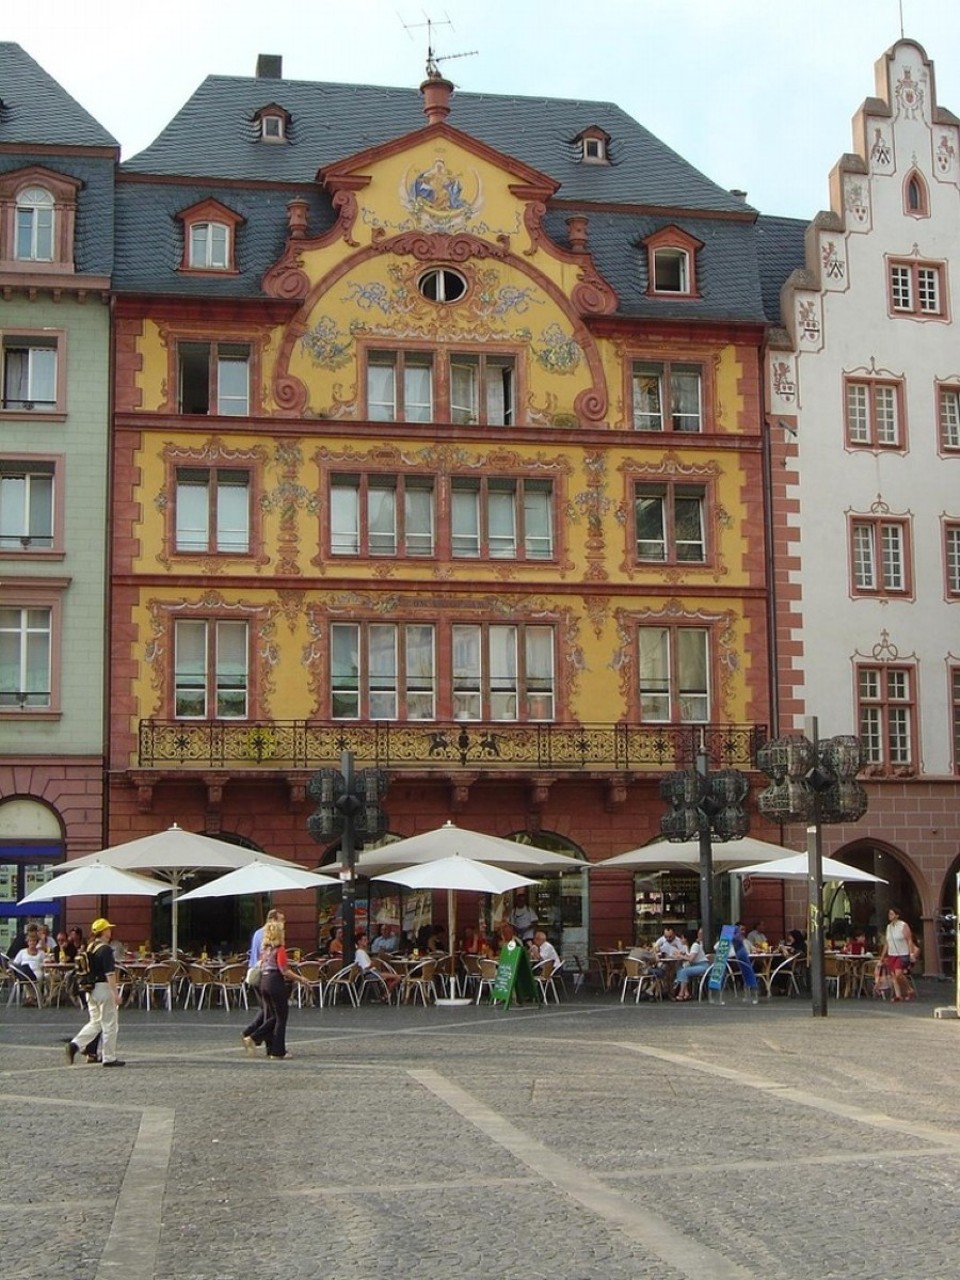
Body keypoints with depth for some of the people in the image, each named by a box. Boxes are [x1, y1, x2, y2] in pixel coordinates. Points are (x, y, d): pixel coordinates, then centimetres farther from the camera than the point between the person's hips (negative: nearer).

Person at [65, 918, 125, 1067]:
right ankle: (109, 1058, 6)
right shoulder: (105, 949, -15)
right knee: (110, 1024, 2)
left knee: (95, 1022, 15)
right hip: (104, 988, -8)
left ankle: (75, 1044, -4)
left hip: (90, 989, 8)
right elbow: (109, 973, -19)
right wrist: (116, 993, -18)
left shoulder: (89, 948, 10)